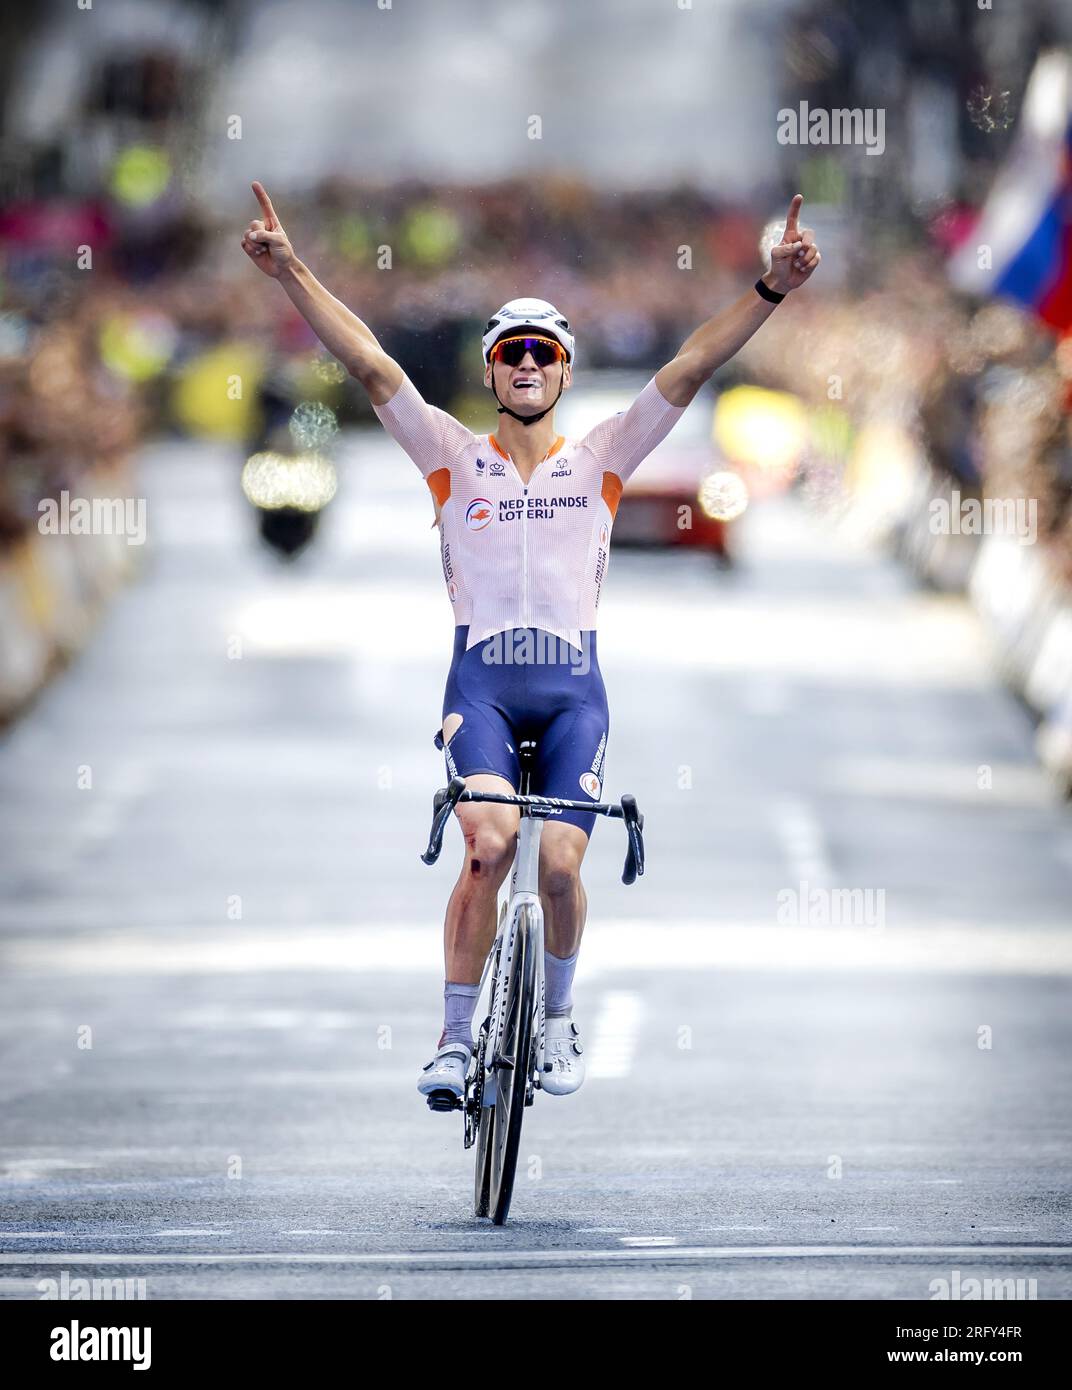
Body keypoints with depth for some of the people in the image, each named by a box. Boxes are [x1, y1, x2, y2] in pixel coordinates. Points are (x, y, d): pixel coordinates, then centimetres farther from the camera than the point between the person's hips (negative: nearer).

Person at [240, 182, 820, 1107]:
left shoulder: (601, 461, 8)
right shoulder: (456, 458, 6)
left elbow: (689, 370, -1)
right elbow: (369, 364, -3)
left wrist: (770, 291, -11)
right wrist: (291, 274, -13)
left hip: (572, 689, 1)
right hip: (482, 682, -1)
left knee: (560, 864, -11)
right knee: (490, 842, -22)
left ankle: (559, 1015, 17)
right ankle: (456, 1037, -13)